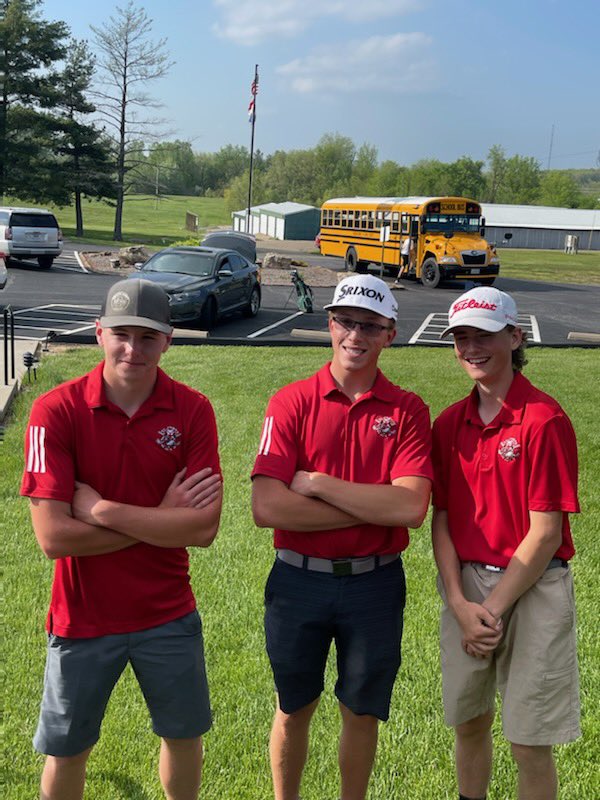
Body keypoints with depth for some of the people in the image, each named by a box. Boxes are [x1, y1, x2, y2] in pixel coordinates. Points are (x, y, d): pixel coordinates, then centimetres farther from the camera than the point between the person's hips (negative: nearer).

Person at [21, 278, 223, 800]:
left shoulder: (192, 411, -11)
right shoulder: (56, 411, -15)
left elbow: (204, 528, -17)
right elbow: (53, 536, -21)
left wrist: (102, 509, -21)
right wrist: (163, 518, -18)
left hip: (169, 614, 2)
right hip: (84, 617, -1)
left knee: (184, 735, 20)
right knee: (66, 751, 17)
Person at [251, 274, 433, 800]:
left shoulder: (408, 411, -3)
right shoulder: (291, 402, -5)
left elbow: (411, 507, -17)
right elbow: (267, 508, -17)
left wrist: (318, 484, -18)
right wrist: (373, 507, -16)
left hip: (375, 584, 0)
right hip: (299, 580, 0)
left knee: (362, 713, 16)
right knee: (294, 711, 17)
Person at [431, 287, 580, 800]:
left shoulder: (545, 420, -13)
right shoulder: (449, 424, 5)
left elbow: (545, 532, -14)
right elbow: (441, 520, 4)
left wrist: (493, 609, -12)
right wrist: (460, 604, -8)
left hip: (531, 589, -5)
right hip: (466, 586, 5)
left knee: (530, 744, 6)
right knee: (469, 722, 18)